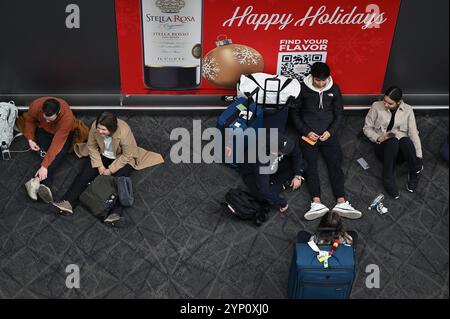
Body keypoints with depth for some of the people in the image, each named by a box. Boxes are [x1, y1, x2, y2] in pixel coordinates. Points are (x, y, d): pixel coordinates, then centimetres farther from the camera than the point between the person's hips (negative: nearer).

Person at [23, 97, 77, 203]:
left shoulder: (67, 117, -39)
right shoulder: (36, 105, -31)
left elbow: (57, 143, -39)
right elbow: (30, 121, -6)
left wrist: (45, 166, -42)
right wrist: (30, 139, -17)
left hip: (64, 132, -2)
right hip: (44, 129, 3)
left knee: (60, 153, -29)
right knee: (45, 153, -24)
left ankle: (37, 181, -41)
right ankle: (44, 185, -39)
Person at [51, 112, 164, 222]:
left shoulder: (124, 132, -35)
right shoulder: (95, 126, -24)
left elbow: (127, 155, -25)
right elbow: (92, 146, -9)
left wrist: (111, 169, -23)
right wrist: (99, 165, -17)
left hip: (122, 158, -4)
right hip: (101, 155, 4)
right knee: (85, 174, -16)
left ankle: (116, 213, -41)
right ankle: (68, 202, -24)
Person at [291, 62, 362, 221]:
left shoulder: (334, 89, 8)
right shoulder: (303, 89, 1)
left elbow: (339, 114, 10)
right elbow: (295, 113, 3)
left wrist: (331, 132, -7)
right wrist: (306, 131, -9)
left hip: (328, 134, 2)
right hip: (308, 134, -2)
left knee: (335, 163, -13)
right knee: (310, 164, -18)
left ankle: (341, 202, -24)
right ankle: (316, 203, -30)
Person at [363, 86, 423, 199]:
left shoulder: (407, 110, 4)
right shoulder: (377, 106, 1)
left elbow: (413, 133, -2)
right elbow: (367, 128, 7)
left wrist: (419, 156, -12)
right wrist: (378, 138, -12)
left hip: (402, 150, 0)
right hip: (383, 147, 0)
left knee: (406, 141, -37)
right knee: (393, 141, -38)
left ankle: (414, 173, -19)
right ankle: (388, 180, -32)